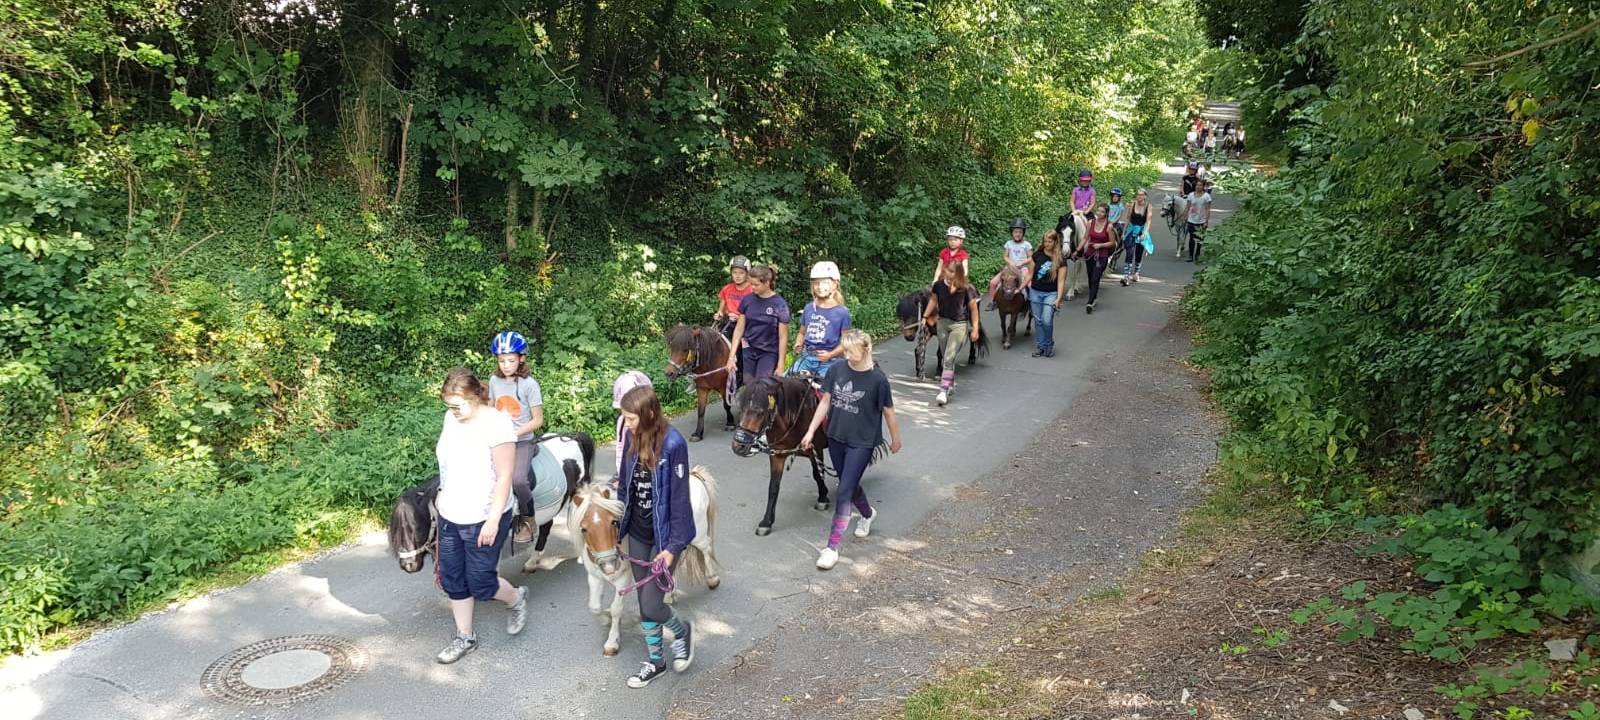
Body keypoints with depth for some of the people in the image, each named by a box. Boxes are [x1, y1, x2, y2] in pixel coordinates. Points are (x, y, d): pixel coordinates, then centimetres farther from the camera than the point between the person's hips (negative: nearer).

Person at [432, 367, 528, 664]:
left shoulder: (496, 424, -22)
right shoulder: (452, 418, -1)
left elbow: (504, 476, -20)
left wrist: (493, 521, -20)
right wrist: (442, 496, 16)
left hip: (483, 520, -7)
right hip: (450, 517, 7)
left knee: (480, 583, 4)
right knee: (453, 581, 14)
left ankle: (517, 599, 34)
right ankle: (464, 638, 30)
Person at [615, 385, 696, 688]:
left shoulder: (673, 444, -22)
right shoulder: (632, 438, -4)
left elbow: (679, 498, -19)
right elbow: (625, 484, 7)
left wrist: (674, 546, -18)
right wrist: (618, 525, 7)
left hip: (663, 536, -6)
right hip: (637, 533, 6)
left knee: (651, 605, -4)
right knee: (643, 603, 16)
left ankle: (682, 631, 28)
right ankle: (655, 661, 34)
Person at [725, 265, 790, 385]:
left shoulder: (780, 304, -11)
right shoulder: (747, 300, 0)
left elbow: (783, 337, -8)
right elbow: (739, 329, 5)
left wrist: (780, 365, -9)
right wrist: (731, 356, 1)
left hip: (769, 353, -4)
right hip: (749, 352, 4)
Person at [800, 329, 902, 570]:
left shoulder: (877, 379, -16)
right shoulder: (838, 371, -4)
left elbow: (888, 411, -4)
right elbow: (825, 402, 4)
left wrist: (895, 439, 7)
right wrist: (810, 432, 3)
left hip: (861, 443, -5)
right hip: (836, 438, 5)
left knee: (844, 492, -8)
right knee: (849, 486, 21)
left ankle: (832, 547, -3)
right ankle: (868, 514, 51)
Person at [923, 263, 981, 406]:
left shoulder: (966, 289, -16)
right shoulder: (939, 285, -7)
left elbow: (973, 309, -6)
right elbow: (933, 300, 12)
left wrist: (975, 329, -5)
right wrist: (925, 316, 13)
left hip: (960, 325, -4)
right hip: (943, 323, 4)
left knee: (949, 358, -13)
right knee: (946, 358, 14)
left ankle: (944, 390, -11)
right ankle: (951, 383, 34)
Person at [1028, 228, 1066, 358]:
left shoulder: (1060, 260, -6)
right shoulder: (1037, 255, 1)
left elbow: (1061, 280, -7)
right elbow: (1030, 273, 8)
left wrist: (1058, 298, -14)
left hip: (1051, 293, -3)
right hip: (1035, 292, 3)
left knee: (1047, 321, -13)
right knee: (1038, 321, 6)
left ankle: (1049, 345, 9)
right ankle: (1039, 346, 19)